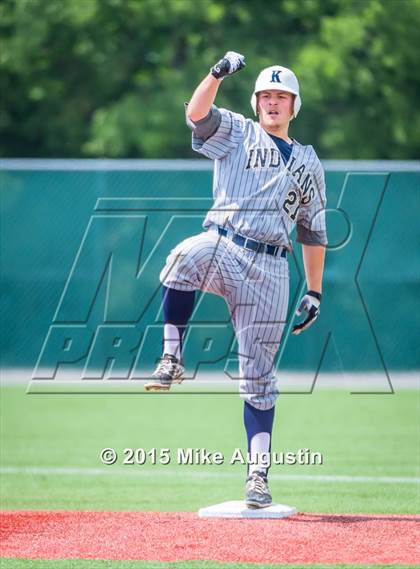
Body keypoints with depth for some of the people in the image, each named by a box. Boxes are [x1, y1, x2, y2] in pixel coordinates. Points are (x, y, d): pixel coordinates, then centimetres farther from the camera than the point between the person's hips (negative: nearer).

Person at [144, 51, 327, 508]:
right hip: (222, 248, -2)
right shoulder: (237, 133, 12)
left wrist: (314, 292, 16)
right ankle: (172, 359, -28)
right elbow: (196, 113, -10)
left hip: (269, 269, 2)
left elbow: (313, 232, 23)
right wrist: (219, 74, -25)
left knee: (259, 377, -1)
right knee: (187, 256, -40)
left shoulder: (308, 162, 21)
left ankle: (257, 475, 2)